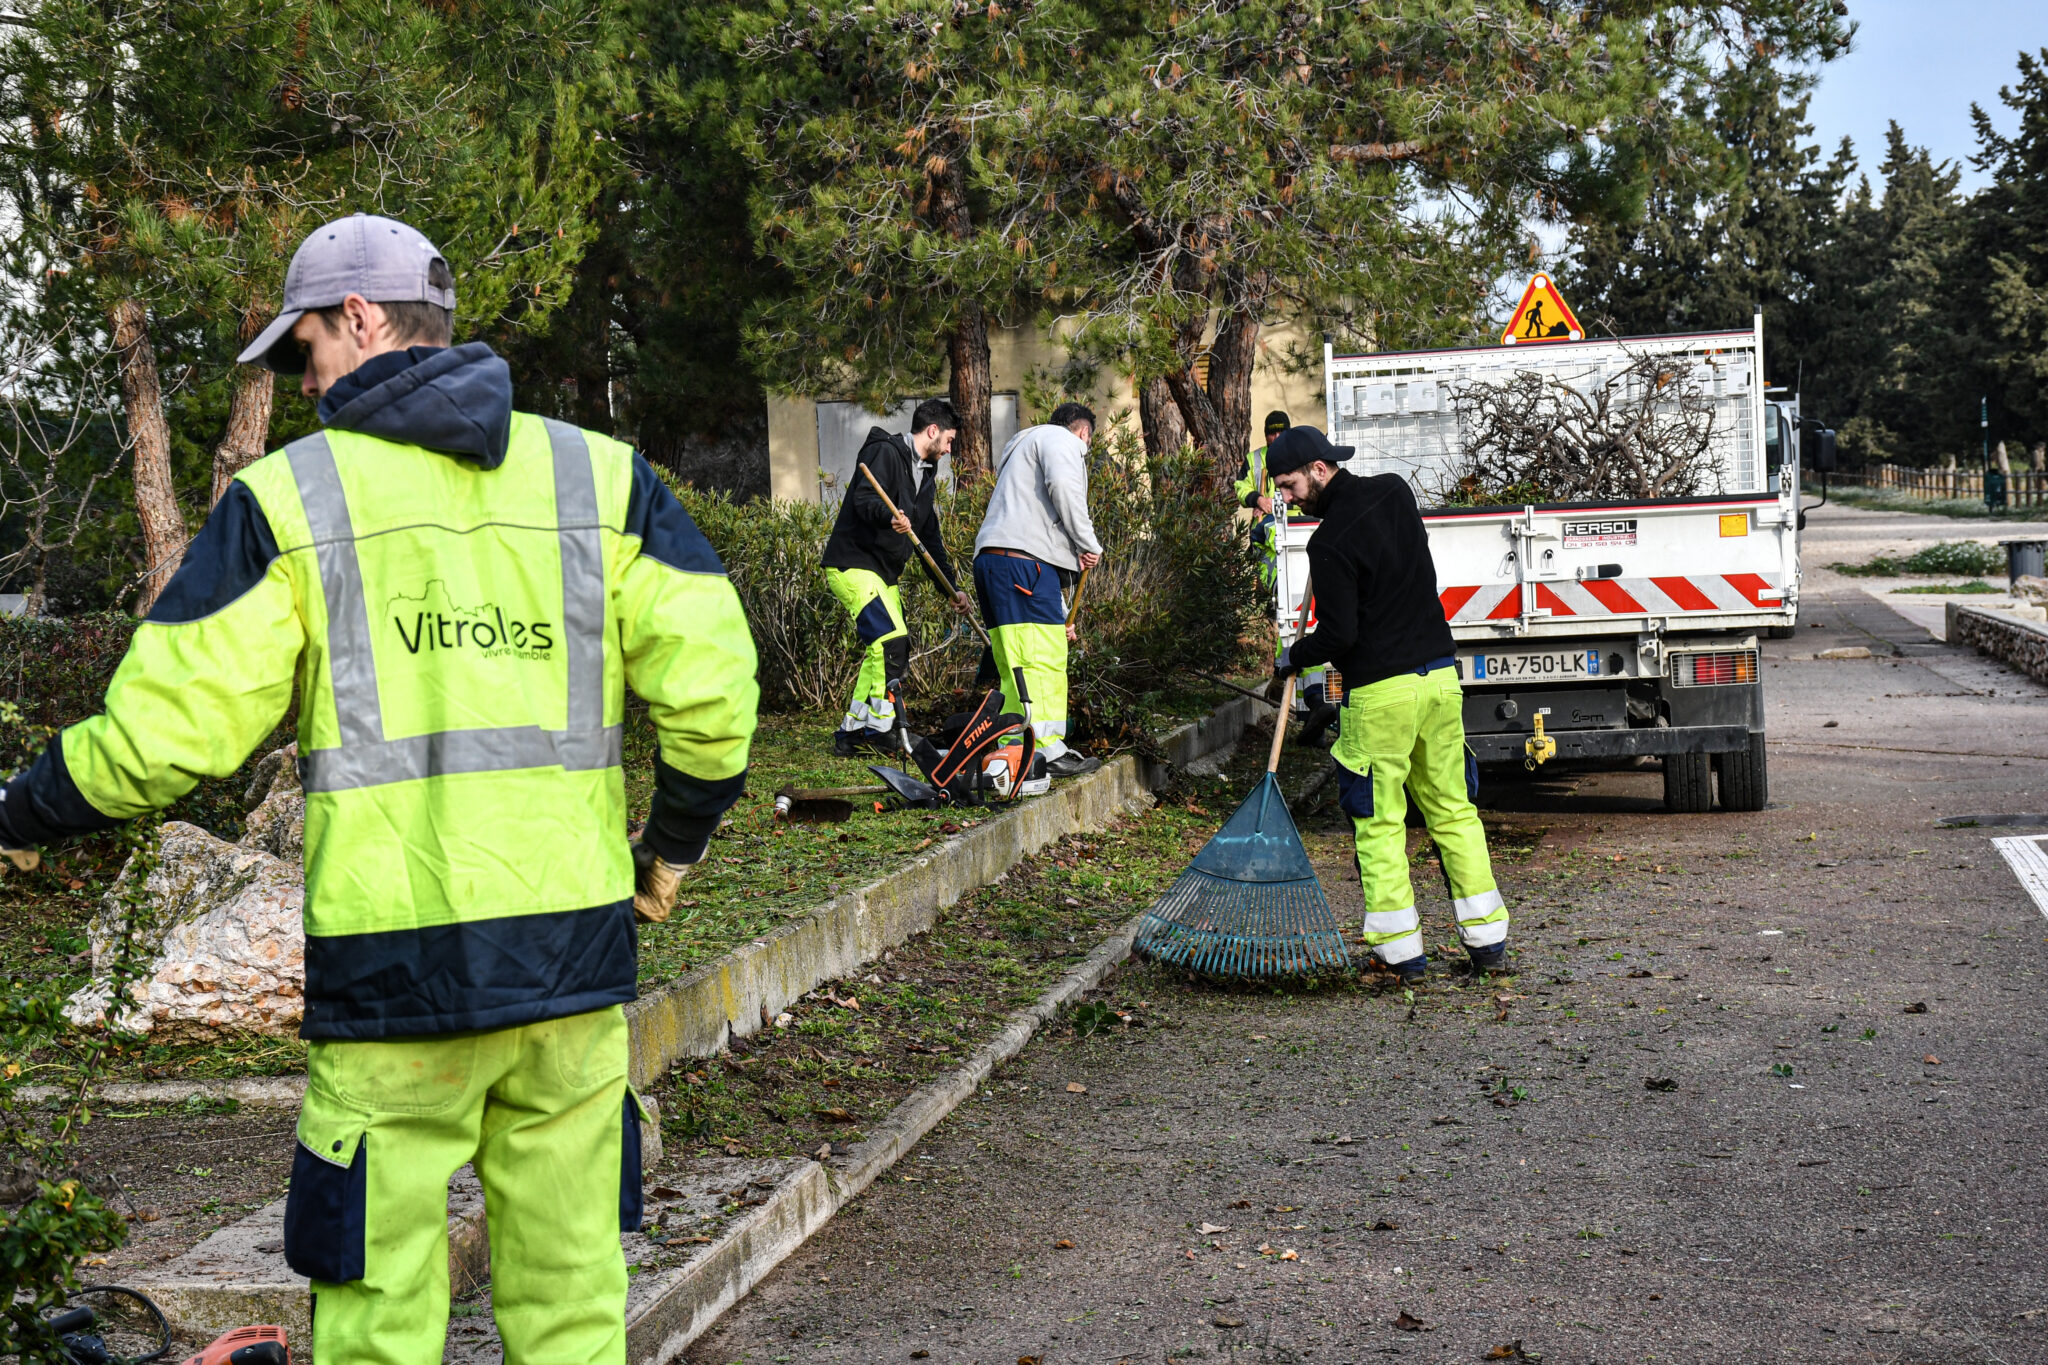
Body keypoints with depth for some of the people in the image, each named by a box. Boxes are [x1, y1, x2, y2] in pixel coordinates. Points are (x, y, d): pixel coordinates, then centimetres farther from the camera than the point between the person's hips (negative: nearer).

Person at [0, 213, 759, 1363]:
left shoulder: (287, 499, 0)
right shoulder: (602, 476, 7)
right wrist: (676, 842, 15)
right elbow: (711, 683, -1)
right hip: (575, 948, 3)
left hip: (392, 965, -3)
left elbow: (170, 728, -2)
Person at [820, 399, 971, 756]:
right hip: (853, 563, -10)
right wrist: (890, 517, -44)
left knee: (882, 650, 8)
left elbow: (930, 537, 23)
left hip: (884, 572, 10)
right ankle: (883, 727, -17)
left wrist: (951, 588, 19)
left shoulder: (925, 475, 20)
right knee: (891, 638, -20)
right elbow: (863, 499, -24)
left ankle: (851, 732, 14)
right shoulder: (885, 453, -8)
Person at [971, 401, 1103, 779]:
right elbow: (1063, 485, -17)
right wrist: (1088, 545, -7)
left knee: (1014, 665, 10)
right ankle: (1048, 750, -13)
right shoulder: (1063, 440, 9)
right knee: (1043, 658, -11)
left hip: (990, 560, 10)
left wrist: (1060, 612, 36)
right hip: (1023, 559, -10)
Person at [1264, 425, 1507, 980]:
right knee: (1453, 809, 12)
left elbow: (1338, 636, -15)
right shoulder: (1394, 491, 7)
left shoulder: (1331, 543, -16)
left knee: (1379, 822, 3)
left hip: (1381, 690, -7)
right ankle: (1489, 941, 12)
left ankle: (1400, 951, 4)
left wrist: (1293, 658, 3)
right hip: (1440, 674, 7)